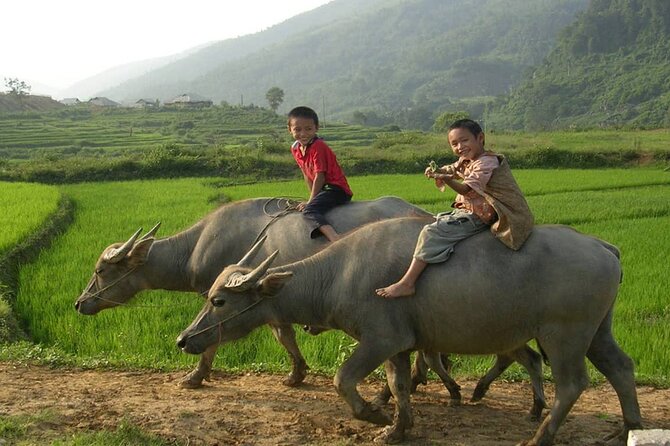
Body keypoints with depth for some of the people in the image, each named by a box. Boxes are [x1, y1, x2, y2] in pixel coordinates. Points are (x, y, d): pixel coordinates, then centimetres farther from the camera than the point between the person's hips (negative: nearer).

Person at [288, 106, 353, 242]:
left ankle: (335, 238, -50)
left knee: (309, 210, -30)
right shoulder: (295, 148, 8)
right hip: (324, 189, 10)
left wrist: (310, 201, -13)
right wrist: (312, 198, 9)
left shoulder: (318, 147, -16)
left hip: (336, 189, -10)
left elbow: (319, 177, -18)